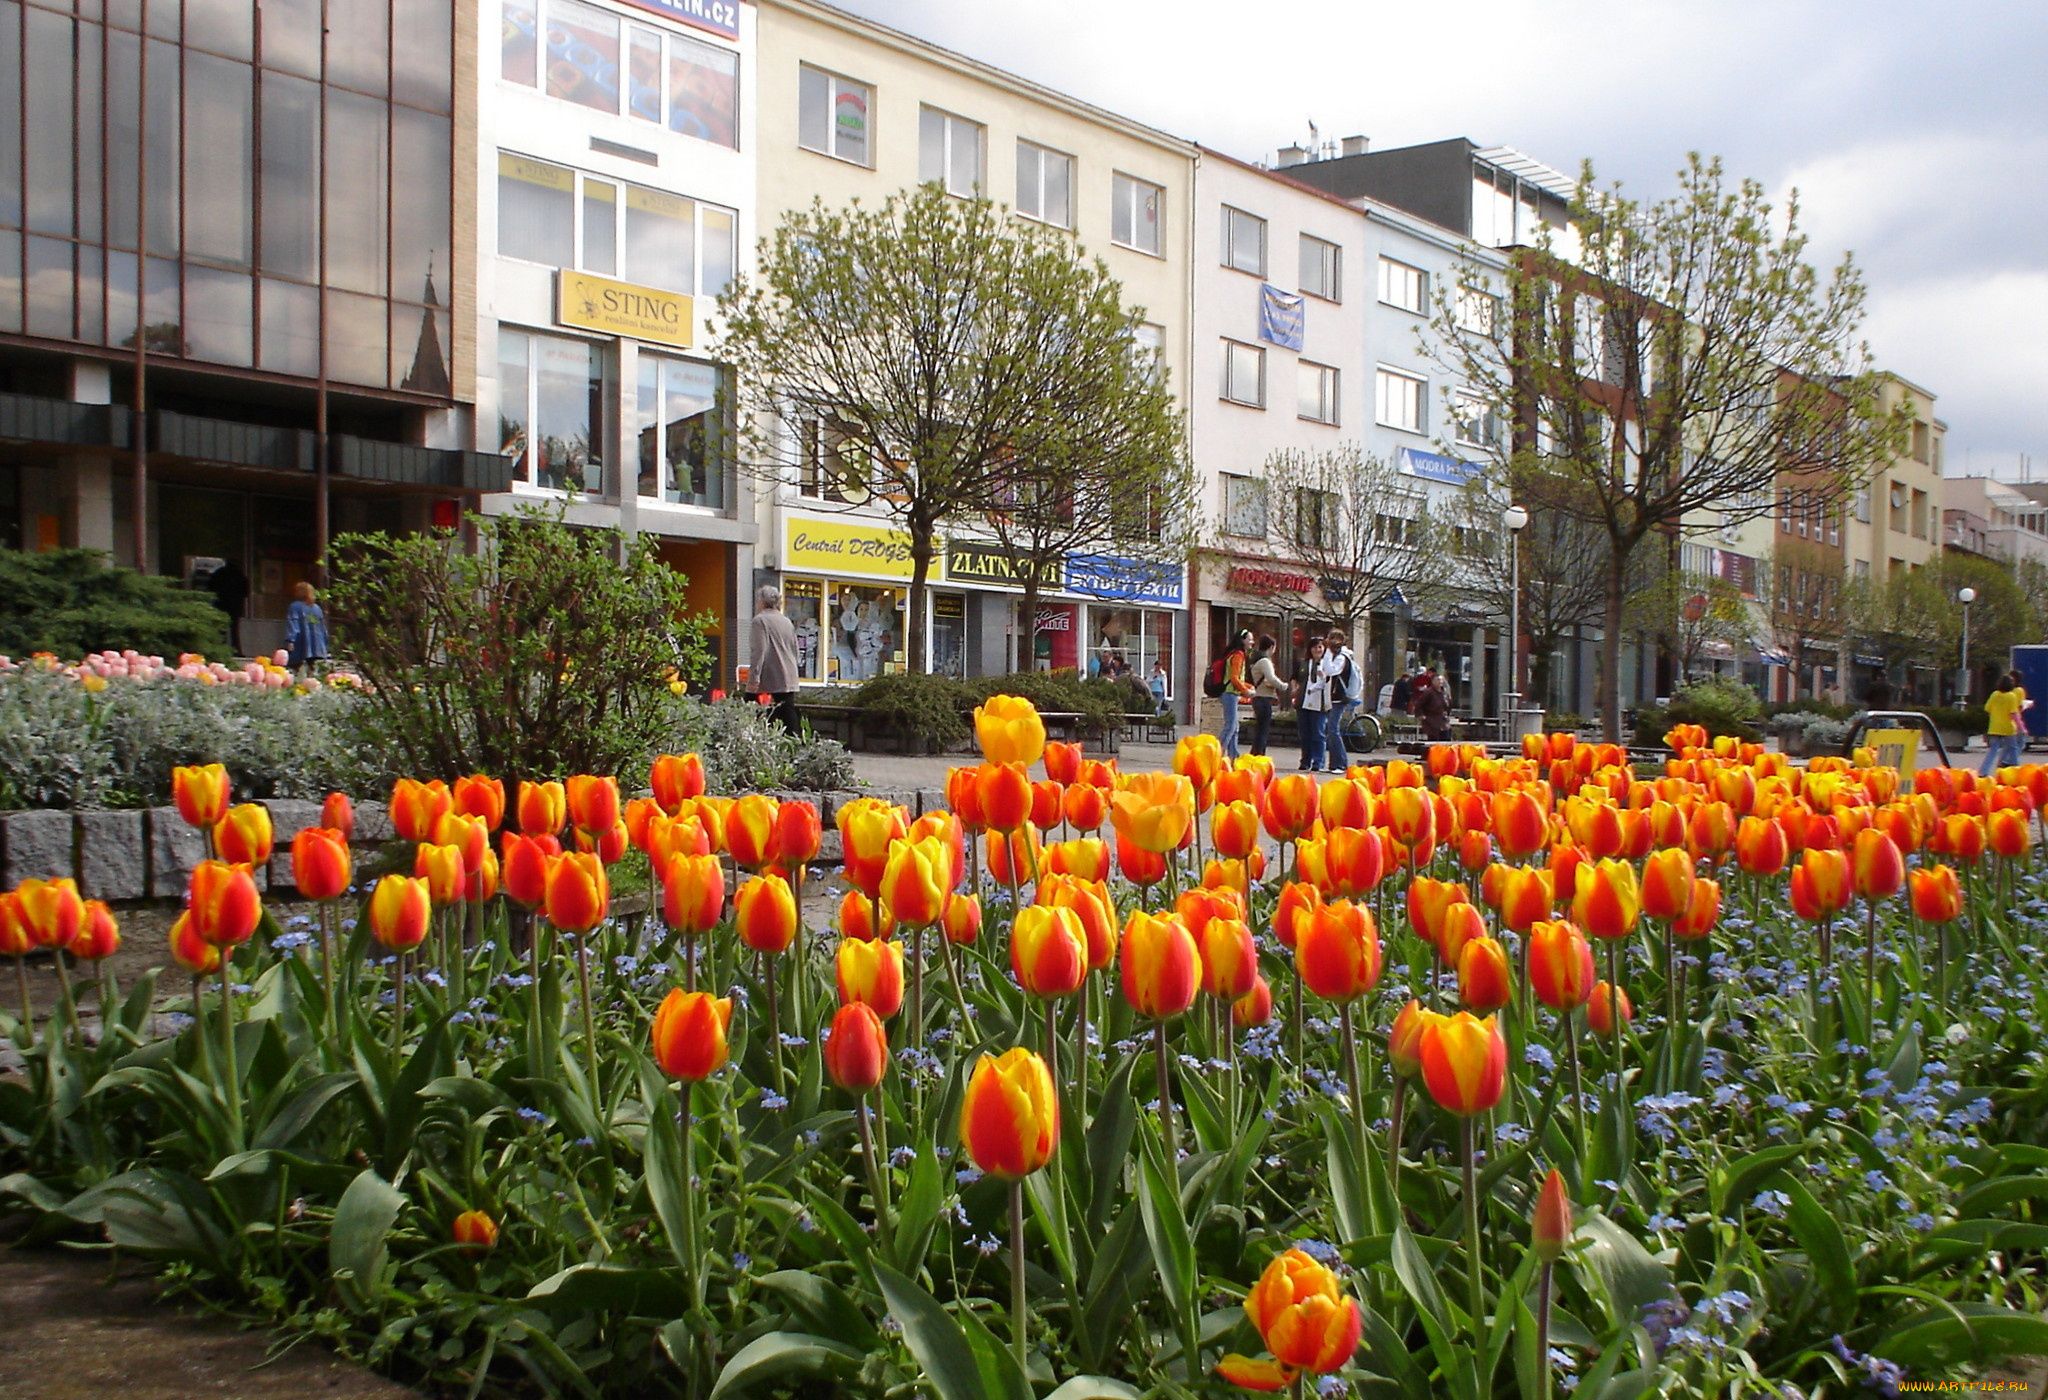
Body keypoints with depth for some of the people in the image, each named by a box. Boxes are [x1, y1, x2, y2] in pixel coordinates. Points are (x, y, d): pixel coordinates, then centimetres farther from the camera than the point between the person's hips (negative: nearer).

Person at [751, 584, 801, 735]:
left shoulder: (760, 620, -5)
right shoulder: (787, 621, 15)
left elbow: (760, 650, -13)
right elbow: (795, 650, 18)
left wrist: (754, 677, -14)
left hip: (771, 681, -7)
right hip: (789, 680, 7)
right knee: (789, 718, 5)